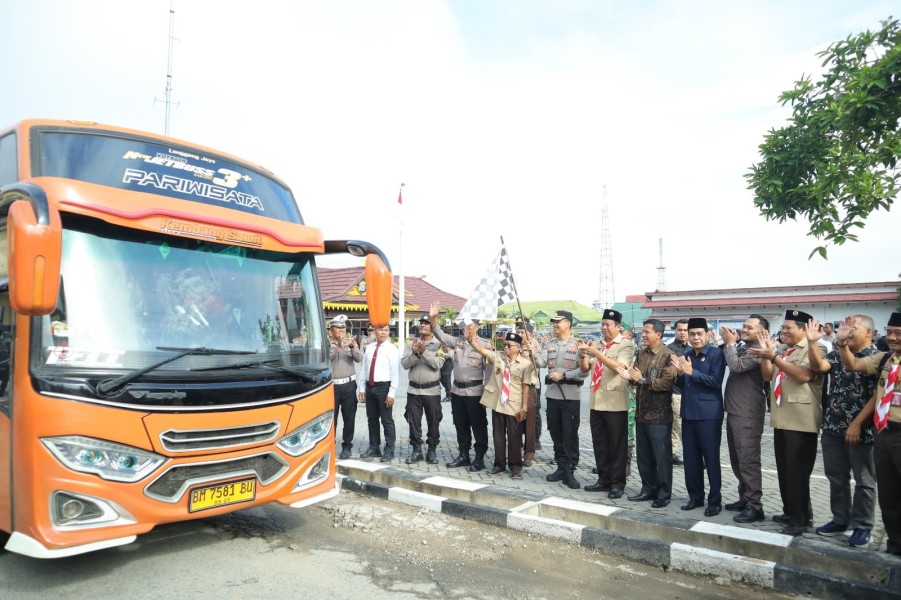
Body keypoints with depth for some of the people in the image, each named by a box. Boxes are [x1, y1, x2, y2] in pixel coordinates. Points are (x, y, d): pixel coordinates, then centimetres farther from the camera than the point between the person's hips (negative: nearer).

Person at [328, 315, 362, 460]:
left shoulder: (351, 342, 7)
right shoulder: (326, 343, -1)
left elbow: (359, 359, -6)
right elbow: (327, 358, -20)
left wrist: (353, 346, -24)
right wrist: (339, 346, -35)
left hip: (349, 384, 2)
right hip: (332, 385, -2)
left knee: (349, 417, 5)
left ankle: (347, 446, 14)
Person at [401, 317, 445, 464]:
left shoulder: (438, 344, -3)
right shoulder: (411, 344, 5)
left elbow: (438, 364, -17)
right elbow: (404, 364, -4)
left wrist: (424, 351, -25)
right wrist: (414, 353, -19)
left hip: (432, 390, -2)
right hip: (414, 389, 3)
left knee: (433, 421, 5)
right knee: (414, 421, 6)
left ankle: (431, 450, 17)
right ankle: (416, 450, 17)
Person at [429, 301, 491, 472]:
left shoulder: (484, 345, -7)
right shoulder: (457, 341, 8)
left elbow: (489, 368, -8)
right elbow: (440, 335, 4)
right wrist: (433, 318, -12)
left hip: (475, 391, -6)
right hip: (457, 390, 6)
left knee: (478, 425, 2)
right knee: (460, 424, 13)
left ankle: (480, 458, 11)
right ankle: (463, 456, 25)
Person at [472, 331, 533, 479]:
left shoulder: (525, 363, -6)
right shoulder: (497, 357, 2)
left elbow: (525, 387, -6)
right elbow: (481, 350, -7)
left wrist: (524, 408, -7)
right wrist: (471, 340, -25)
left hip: (515, 406, -3)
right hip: (497, 403, 3)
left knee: (514, 437, 4)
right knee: (498, 436, 12)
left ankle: (515, 467, 18)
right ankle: (499, 464, 25)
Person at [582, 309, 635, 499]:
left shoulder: (626, 344, -5)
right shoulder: (599, 345, 15)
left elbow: (619, 367, -19)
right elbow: (586, 368, 15)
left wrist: (597, 354, -24)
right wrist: (583, 355, -4)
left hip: (615, 402, -6)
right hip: (596, 401, 6)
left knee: (617, 444, 2)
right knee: (599, 443, 11)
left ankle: (617, 483, 10)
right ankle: (604, 479, 22)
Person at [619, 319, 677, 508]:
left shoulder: (668, 356, -11)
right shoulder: (642, 354, 11)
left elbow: (667, 383, -19)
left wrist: (642, 380, -20)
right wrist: (629, 376, -7)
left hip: (659, 414, -7)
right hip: (641, 412, 7)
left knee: (662, 456, 3)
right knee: (643, 454, 13)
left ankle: (664, 494, 14)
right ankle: (648, 489, 26)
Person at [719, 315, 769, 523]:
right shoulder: (742, 347, 14)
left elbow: (737, 366, -24)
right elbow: (727, 362, 15)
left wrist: (730, 343, -12)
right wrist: (729, 343, 2)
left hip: (748, 414, -10)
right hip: (734, 412, 10)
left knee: (748, 460, -6)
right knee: (737, 459, 16)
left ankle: (755, 506, 0)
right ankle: (745, 498, 27)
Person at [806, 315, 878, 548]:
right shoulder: (837, 354, 8)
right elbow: (818, 366, -9)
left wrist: (858, 424, -15)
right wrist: (811, 342, -23)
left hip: (862, 429, -5)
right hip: (833, 427, 5)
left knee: (864, 480, 6)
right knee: (836, 477, 13)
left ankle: (862, 526, 17)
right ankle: (840, 519, 25)